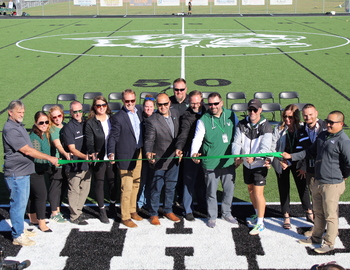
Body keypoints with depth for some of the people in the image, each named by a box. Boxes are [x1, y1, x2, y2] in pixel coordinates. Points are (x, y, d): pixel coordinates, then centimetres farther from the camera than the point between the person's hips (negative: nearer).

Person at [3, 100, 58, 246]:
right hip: (16, 174, -10)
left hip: (24, 171, 10)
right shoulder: (10, 129, -20)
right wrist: (50, 158, -21)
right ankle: (17, 236, 7)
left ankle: (20, 230, 31)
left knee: (23, 202, 18)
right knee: (18, 204, -2)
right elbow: (27, 150, -23)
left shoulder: (19, 126, 12)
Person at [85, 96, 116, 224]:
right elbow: (89, 142, -10)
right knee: (99, 183, 9)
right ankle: (102, 210, 20)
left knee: (113, 181, 13)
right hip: (99, 158, -3)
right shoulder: (90, 123, -6)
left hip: (112, 157, 3)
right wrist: (92, 154, -27)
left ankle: (112, 206, 34)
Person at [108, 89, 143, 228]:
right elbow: (113, 137, -11)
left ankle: (132, 210, 34)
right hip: (125, 156, -6)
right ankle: (125, 217, 11)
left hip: (138, 154, 7)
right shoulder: (118, 117, -13)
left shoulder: (139, 109, 4)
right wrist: (111, 153, -26)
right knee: (127, 188, -2)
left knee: (136, 184, 18)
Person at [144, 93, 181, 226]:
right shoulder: (152, 120, -17)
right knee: (156, 188, 6)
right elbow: (149, 140, -20)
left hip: (174, 158, 5)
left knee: (171, 186, 18)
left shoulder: (176, 113, 0)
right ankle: (153, 214, 21)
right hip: (159, 160, -5)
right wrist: (148, 152, -38)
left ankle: (168, 210, 34)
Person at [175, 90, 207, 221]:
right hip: (190, 153, -5)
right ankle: (188, 210, 12)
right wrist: (179, 147, -39)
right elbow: (184, 133, -24)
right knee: (189, 181, 2)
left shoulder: (206, 111, 5)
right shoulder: (187, 116, -12)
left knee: (202, 181, 17)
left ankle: (203, 206, 34)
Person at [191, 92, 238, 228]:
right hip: (211, 163, -3)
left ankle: (226, 213, 36)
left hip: (229, 161, 3)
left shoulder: (231, 115, 3)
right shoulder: (203, 120, -6)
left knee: (229, 189, 15)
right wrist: (194, 153, -30)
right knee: (211, 192, 8)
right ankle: (212, 216, 26)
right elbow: (197, 139, -13)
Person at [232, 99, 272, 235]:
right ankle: (257, 213, 40)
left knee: (258, 193, -7)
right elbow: (236, 142, -4)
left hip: (259, 164, -5)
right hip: (246, 164, 6)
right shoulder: (242, 124, -1)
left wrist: (254, 157, -39)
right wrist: (237, 156, -22)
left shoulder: (266, 127, -15)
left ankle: (260, 222, 3)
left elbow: (265, 148, -23)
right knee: (251, 190, 19)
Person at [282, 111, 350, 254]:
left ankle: (329, 243, 17)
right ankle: (316, 237, 36)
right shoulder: (322, 136, 8)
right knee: (318, 213, 21)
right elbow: (310, 152, 18)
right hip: (318, 182, 8)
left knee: (330, 215, 4)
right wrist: (292, 156, 13)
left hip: (332, 184, -8)